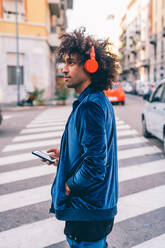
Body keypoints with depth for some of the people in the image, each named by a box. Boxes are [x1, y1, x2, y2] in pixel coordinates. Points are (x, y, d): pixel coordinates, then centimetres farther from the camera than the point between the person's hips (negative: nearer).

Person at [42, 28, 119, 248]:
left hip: (88, 212, -10)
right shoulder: (99, 100, 8)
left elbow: (94, 167, -29)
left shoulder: (90, 107, -24)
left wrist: (69, 186, -13)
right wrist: (65, 155, 14)